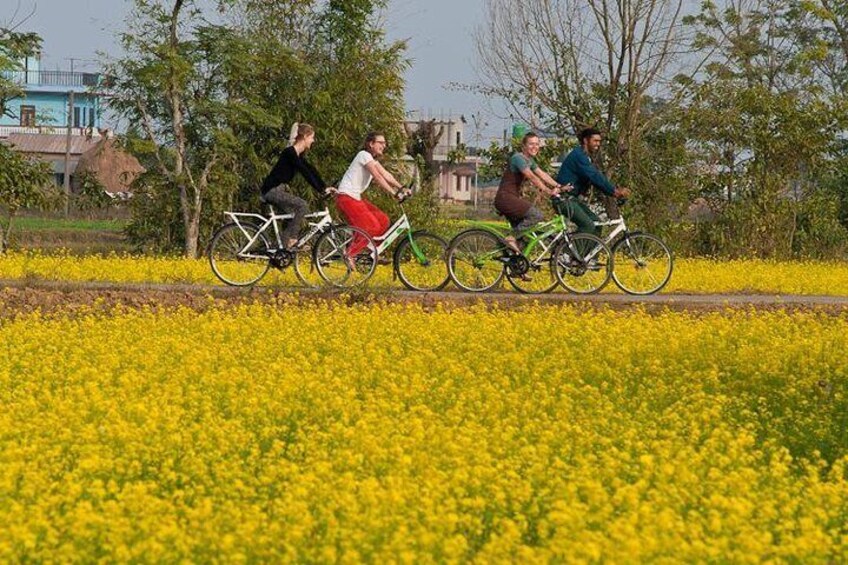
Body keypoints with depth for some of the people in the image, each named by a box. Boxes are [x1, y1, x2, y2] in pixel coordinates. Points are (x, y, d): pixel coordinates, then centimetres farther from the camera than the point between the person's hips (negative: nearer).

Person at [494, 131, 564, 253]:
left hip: (513, 198, 10)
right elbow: (532, 177, -23)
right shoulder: (518, 158, -15)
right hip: (505, 198, -10)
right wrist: (548, 191, -28)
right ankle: (511, 238, -17)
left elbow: (542, 175, 11)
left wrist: (558, 187, -1)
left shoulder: (530, 160, 15)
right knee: (536, 215, -21)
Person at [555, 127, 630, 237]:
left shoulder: (585, 157, 17)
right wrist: (614, 191, -24)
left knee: (596, 222, 3)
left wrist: (615, 191, -2)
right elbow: (595, 176, -23)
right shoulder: (578, 155, -16)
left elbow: (597, 177, 12)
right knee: (588, 226, -20)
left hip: (574, 199, 10)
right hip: (565, 200, -10)